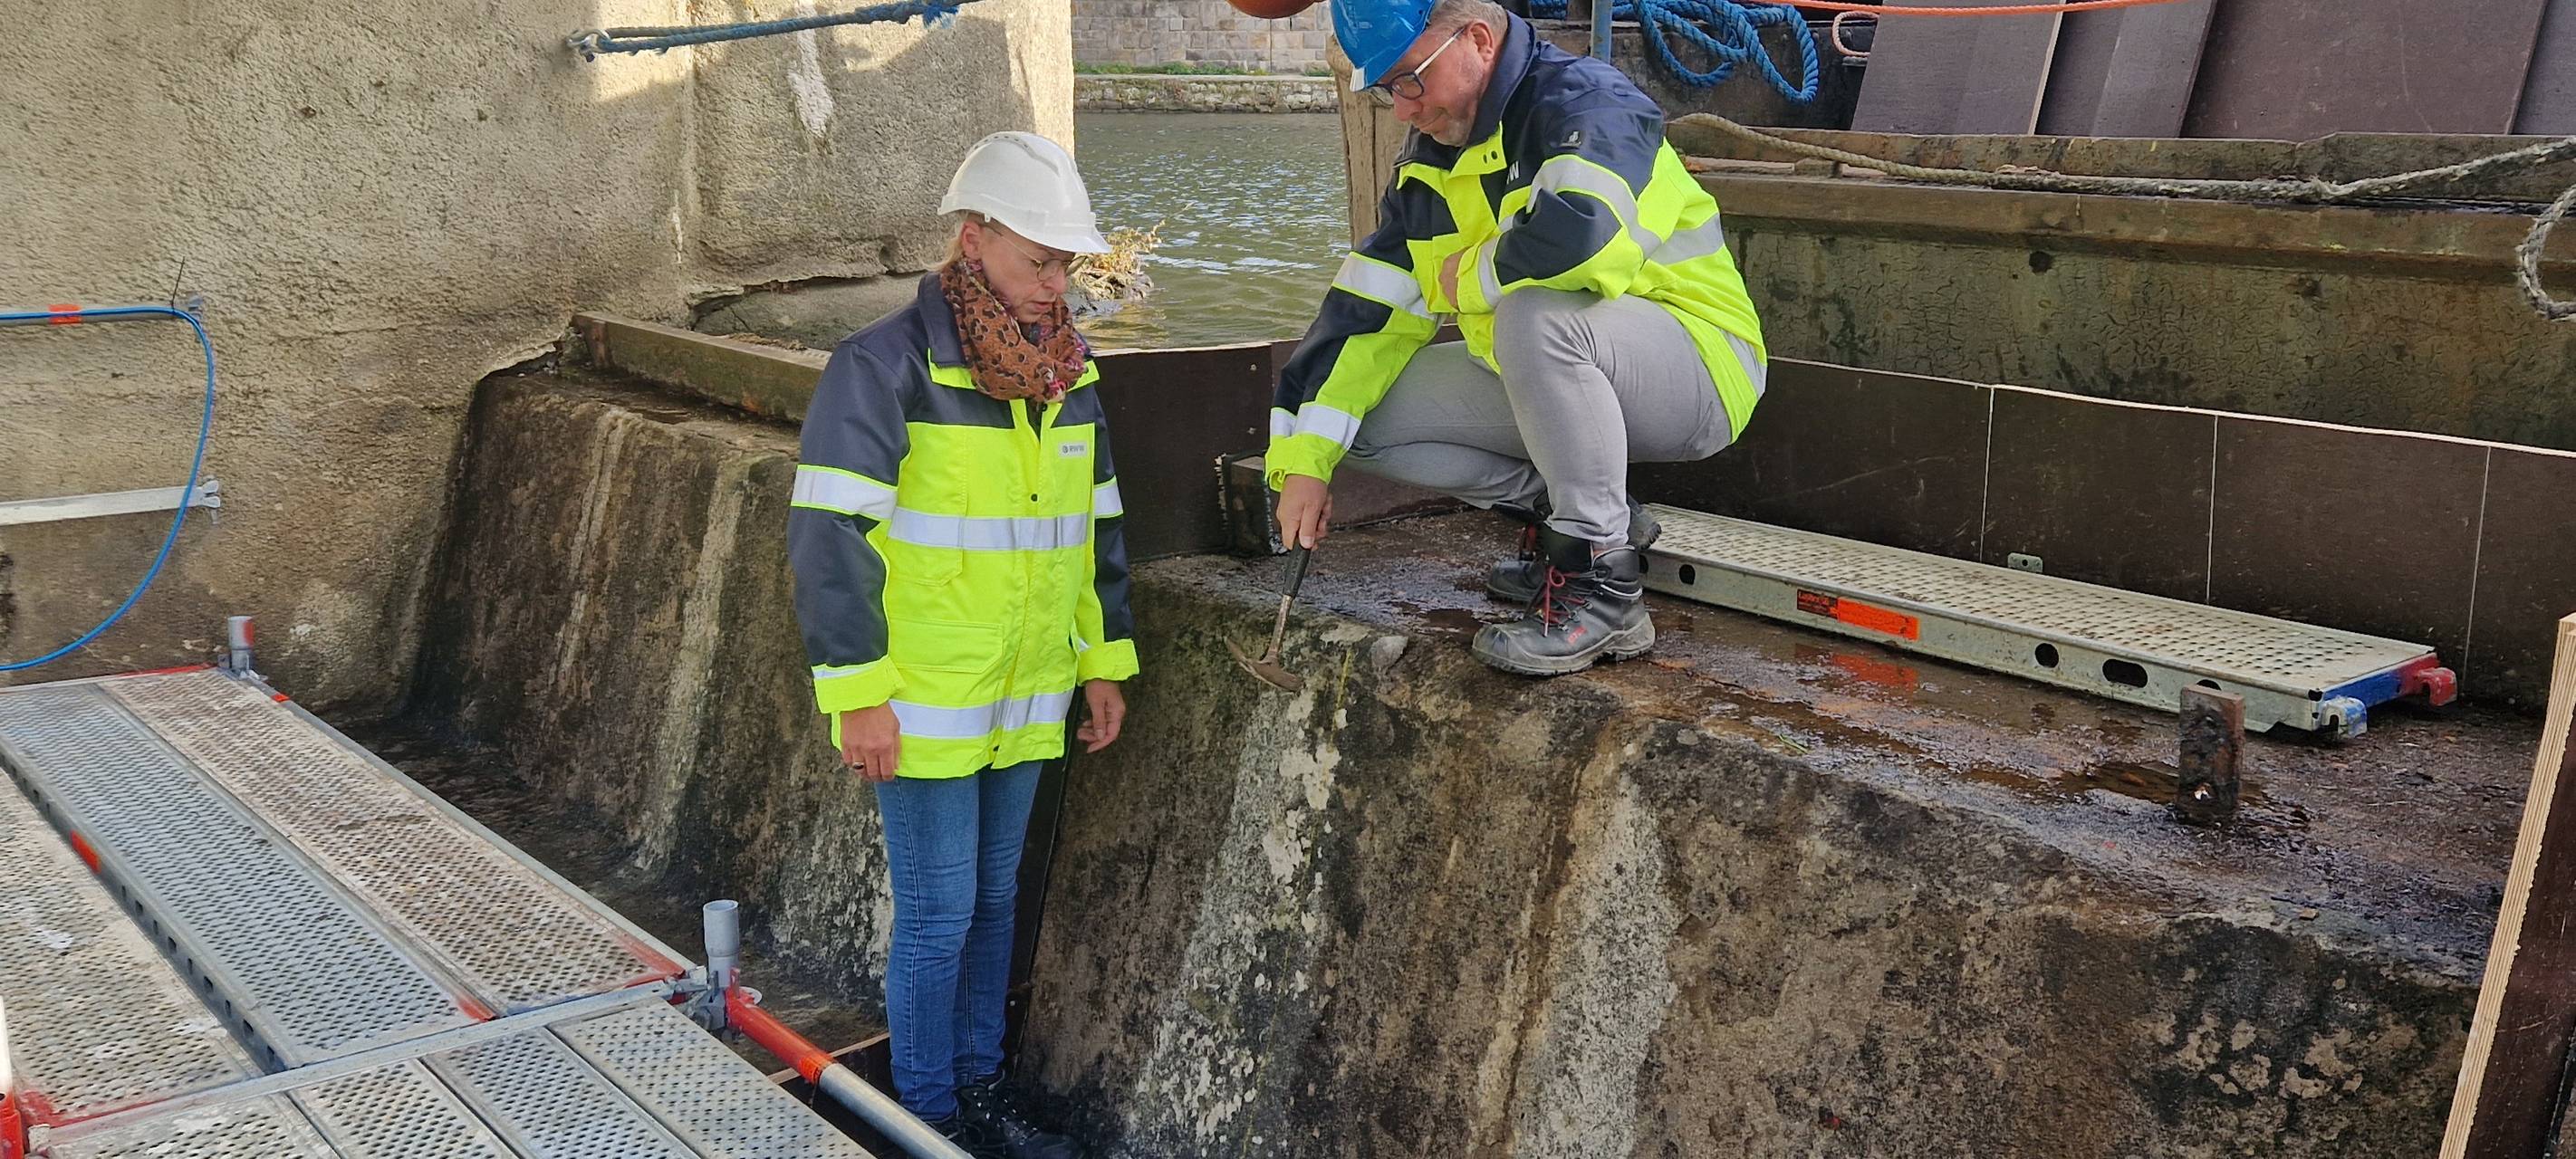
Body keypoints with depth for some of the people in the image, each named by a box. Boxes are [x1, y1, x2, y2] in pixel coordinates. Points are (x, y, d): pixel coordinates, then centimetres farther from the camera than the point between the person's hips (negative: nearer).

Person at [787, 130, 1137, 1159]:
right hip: (921, 702, -6)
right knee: (937, 914, 2)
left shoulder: (1069, 372, 8)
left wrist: (1103, 660, 13)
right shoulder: (888, 364, -15)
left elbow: (1097, 524, 16)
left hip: (1024, 703, 6)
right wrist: (857, 693, -17)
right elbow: (828, 535, -16)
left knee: (994, 900, 17)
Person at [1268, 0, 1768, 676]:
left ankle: (1602, 587, -26)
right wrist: (1303, 461, -6)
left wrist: (1470, 278, -20)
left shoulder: (1582, 101, -19)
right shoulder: (1429, 164, 6)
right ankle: (1580, 515, 2)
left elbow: (1582, 237, -41)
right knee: (1371, 421, -4)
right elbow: (1366, 312, 3)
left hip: (1698, 363, -8)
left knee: (1536, 315, -38)